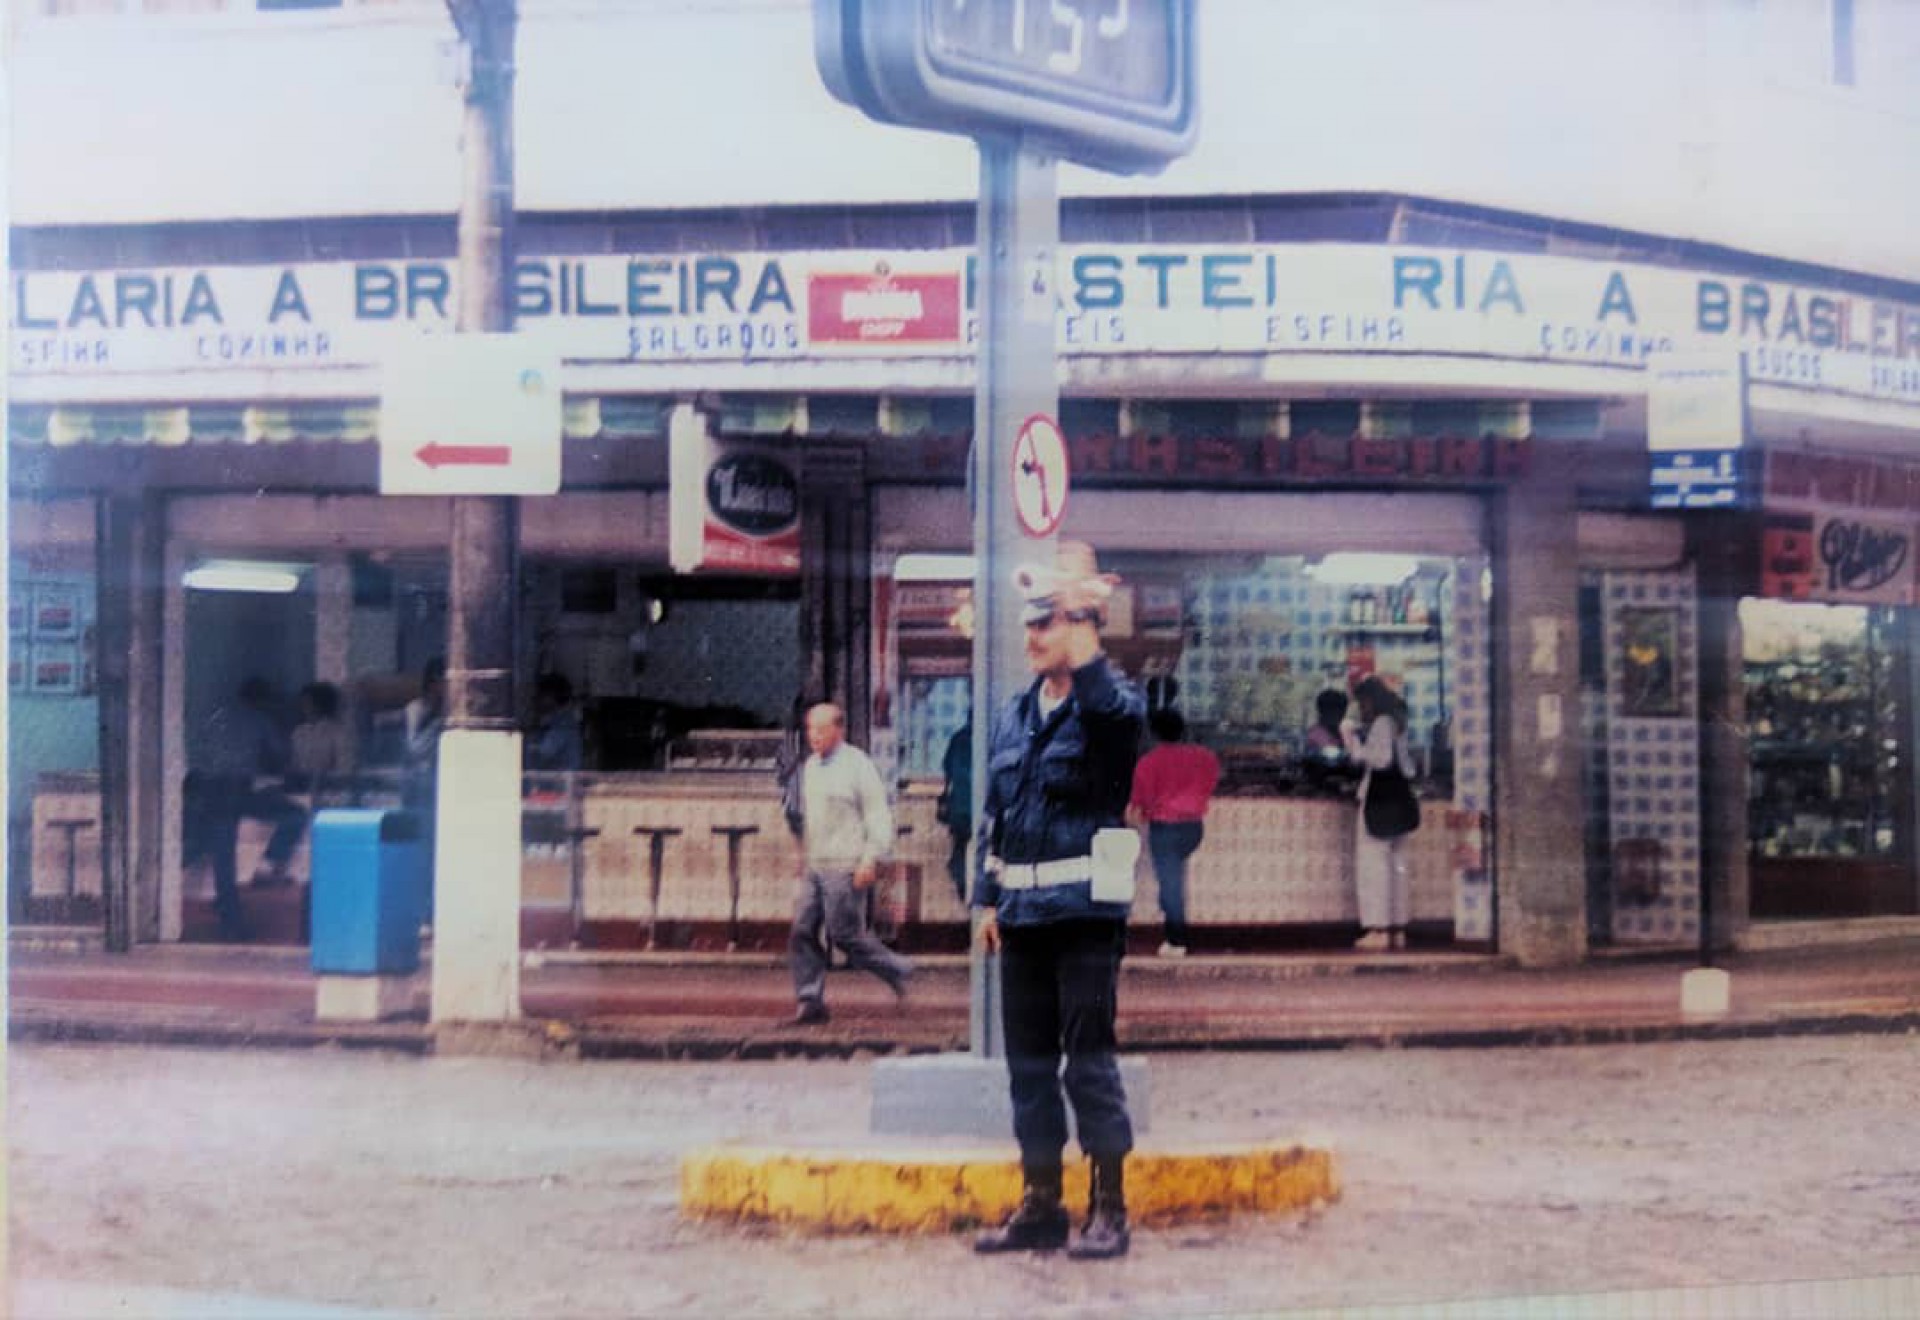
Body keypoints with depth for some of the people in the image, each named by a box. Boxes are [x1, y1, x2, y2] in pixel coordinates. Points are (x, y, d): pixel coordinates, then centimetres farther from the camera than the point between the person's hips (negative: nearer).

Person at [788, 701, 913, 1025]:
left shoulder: (857, 765, -9)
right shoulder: (810, 766, 14)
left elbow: (879, 818, -11)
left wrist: (870, 860, -17)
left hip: (845, 866, -7)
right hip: (814, 865, 7)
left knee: (846, 935, -4)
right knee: (801, 932, 0)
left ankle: (898, 970, 16)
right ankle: (810, 1001, 5)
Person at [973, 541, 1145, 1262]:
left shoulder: (1110, 707, -4)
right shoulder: (1012, 716, 15)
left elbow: (1110, 702, -31)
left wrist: (1078, 609, -33)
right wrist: (988, 898, 13)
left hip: (1085, 910, -7)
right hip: (1022, 912, 7)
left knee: (1089, 1056, -4)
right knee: (1028, 1059, 10)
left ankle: (1109, 1208, 6)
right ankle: (1040, 1205, 18)